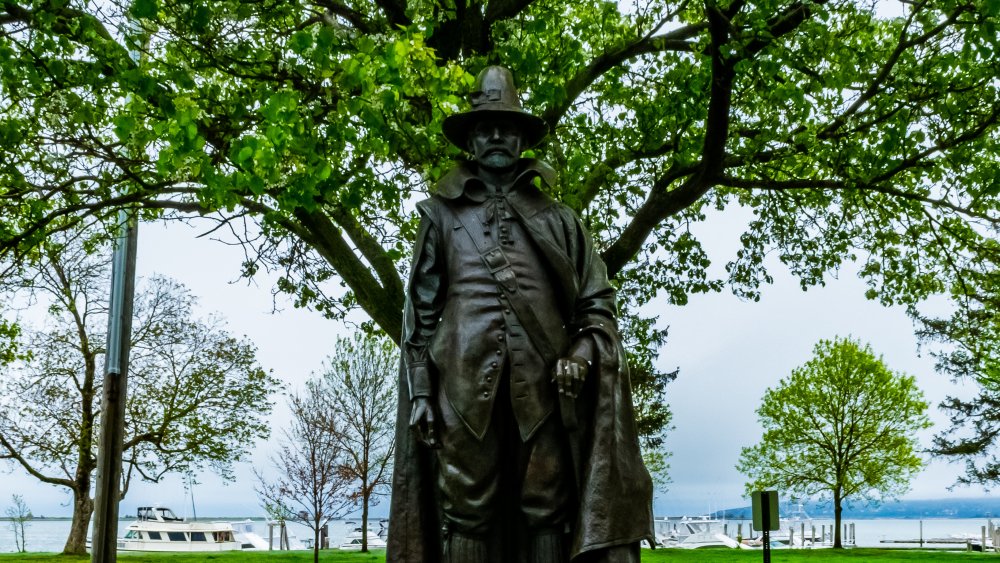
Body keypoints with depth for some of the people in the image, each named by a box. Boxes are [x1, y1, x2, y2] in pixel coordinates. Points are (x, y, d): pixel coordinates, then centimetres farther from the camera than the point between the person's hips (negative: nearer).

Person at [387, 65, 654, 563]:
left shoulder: (557, 220, 18)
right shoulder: (442, 216, 16)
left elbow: (597, 303, 14)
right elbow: (420, 313, 12)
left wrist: (582, 352, -6)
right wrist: (419, 391, 2)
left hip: (543, 387, 1)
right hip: (465, 386, 0)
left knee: (547, 517, -1)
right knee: (466, 514, -2)